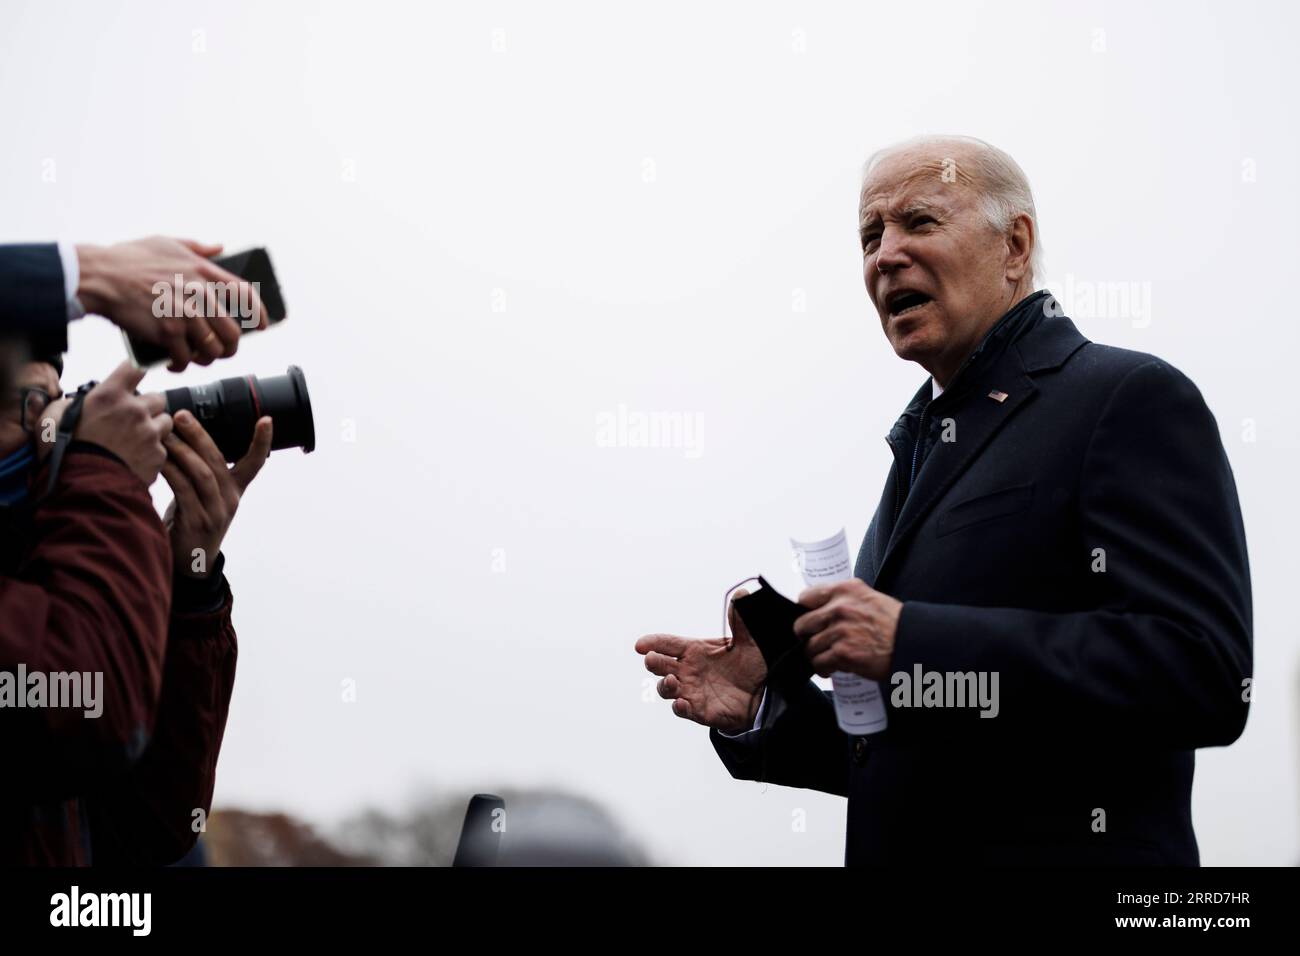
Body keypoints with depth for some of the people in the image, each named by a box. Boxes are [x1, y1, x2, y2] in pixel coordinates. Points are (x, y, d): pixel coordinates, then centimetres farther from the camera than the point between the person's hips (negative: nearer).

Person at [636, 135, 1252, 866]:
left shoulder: (1133, 400, -9)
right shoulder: (927, 442, 16)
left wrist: (913, 643, -23)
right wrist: (762, 708, 2)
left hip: (1059, 849, -7)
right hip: (905, 852, 7)